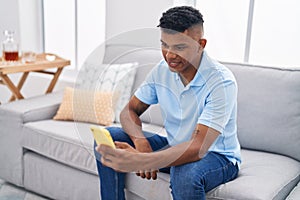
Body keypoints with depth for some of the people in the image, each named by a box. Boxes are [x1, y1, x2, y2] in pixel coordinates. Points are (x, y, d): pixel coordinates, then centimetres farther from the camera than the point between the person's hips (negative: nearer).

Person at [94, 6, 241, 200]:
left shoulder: (221, 82, -26)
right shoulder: (162, 70, -7)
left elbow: (197, 148, -34)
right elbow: (130, 111, -1)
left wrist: (139, 161, -49)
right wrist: (140, 142, -25)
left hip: (217, 155, -5)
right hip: (174, 147, 5)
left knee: (186, 173, -40)